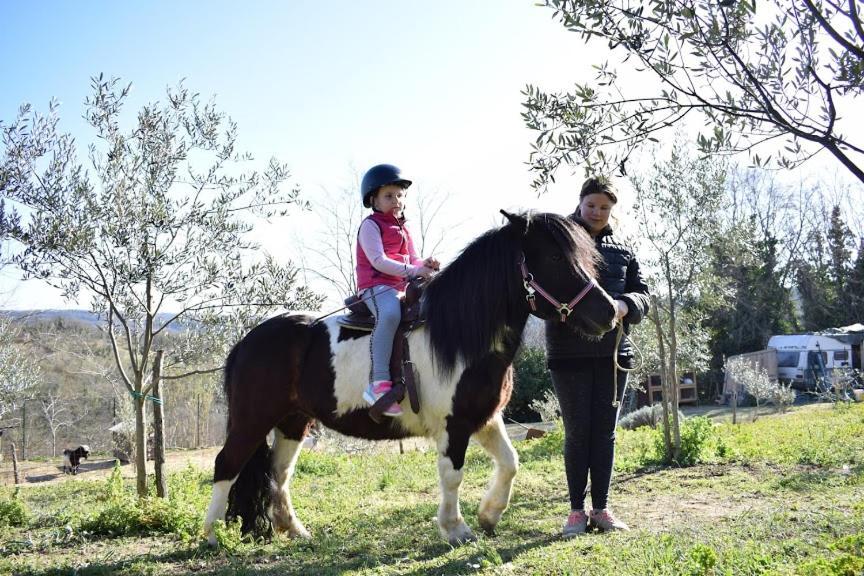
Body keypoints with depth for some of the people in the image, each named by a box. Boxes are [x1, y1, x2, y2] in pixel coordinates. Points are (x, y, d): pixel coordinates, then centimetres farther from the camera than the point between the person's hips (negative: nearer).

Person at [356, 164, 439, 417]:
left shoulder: (403, 229, 26)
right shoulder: (371, 225, 1)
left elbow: (413, 260, 22)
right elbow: (378, 261, -12)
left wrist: (425, 264, -2)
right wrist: (411, 270, -19)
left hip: (403, 286, 9)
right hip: (376, 285, -9)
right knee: (390, 314, -38)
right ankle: (379, 384, -45)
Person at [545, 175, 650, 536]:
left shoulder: (622, 252, 12)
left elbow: (642, 294, 8)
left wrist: (625, 305, -15)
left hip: (613, 351, 3)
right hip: (569, 352, -3)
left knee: (605, 431, 7)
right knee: (577, 431, 0)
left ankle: (600, 509, 16)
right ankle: (577, 510, 11)